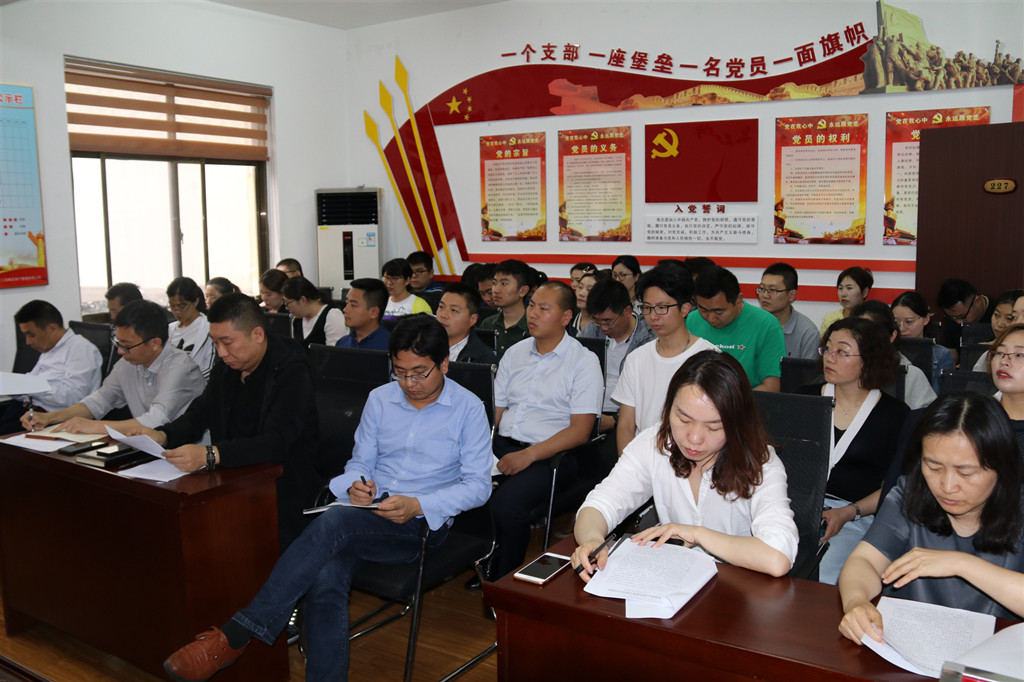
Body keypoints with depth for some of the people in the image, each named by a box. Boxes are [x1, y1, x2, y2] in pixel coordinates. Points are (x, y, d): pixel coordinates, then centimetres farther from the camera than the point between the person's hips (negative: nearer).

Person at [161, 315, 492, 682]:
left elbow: (478, 485, -4)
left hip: (420, 524, -4)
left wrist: (416, 506, -17)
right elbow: (359, 461, 16)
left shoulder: (468, 408, -1)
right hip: (369, 514, 4)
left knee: (333, 523, -32)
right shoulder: (380, 398, 13)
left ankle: (233, 636, -28)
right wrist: (355, 485, -9)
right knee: (325, 580, -30)